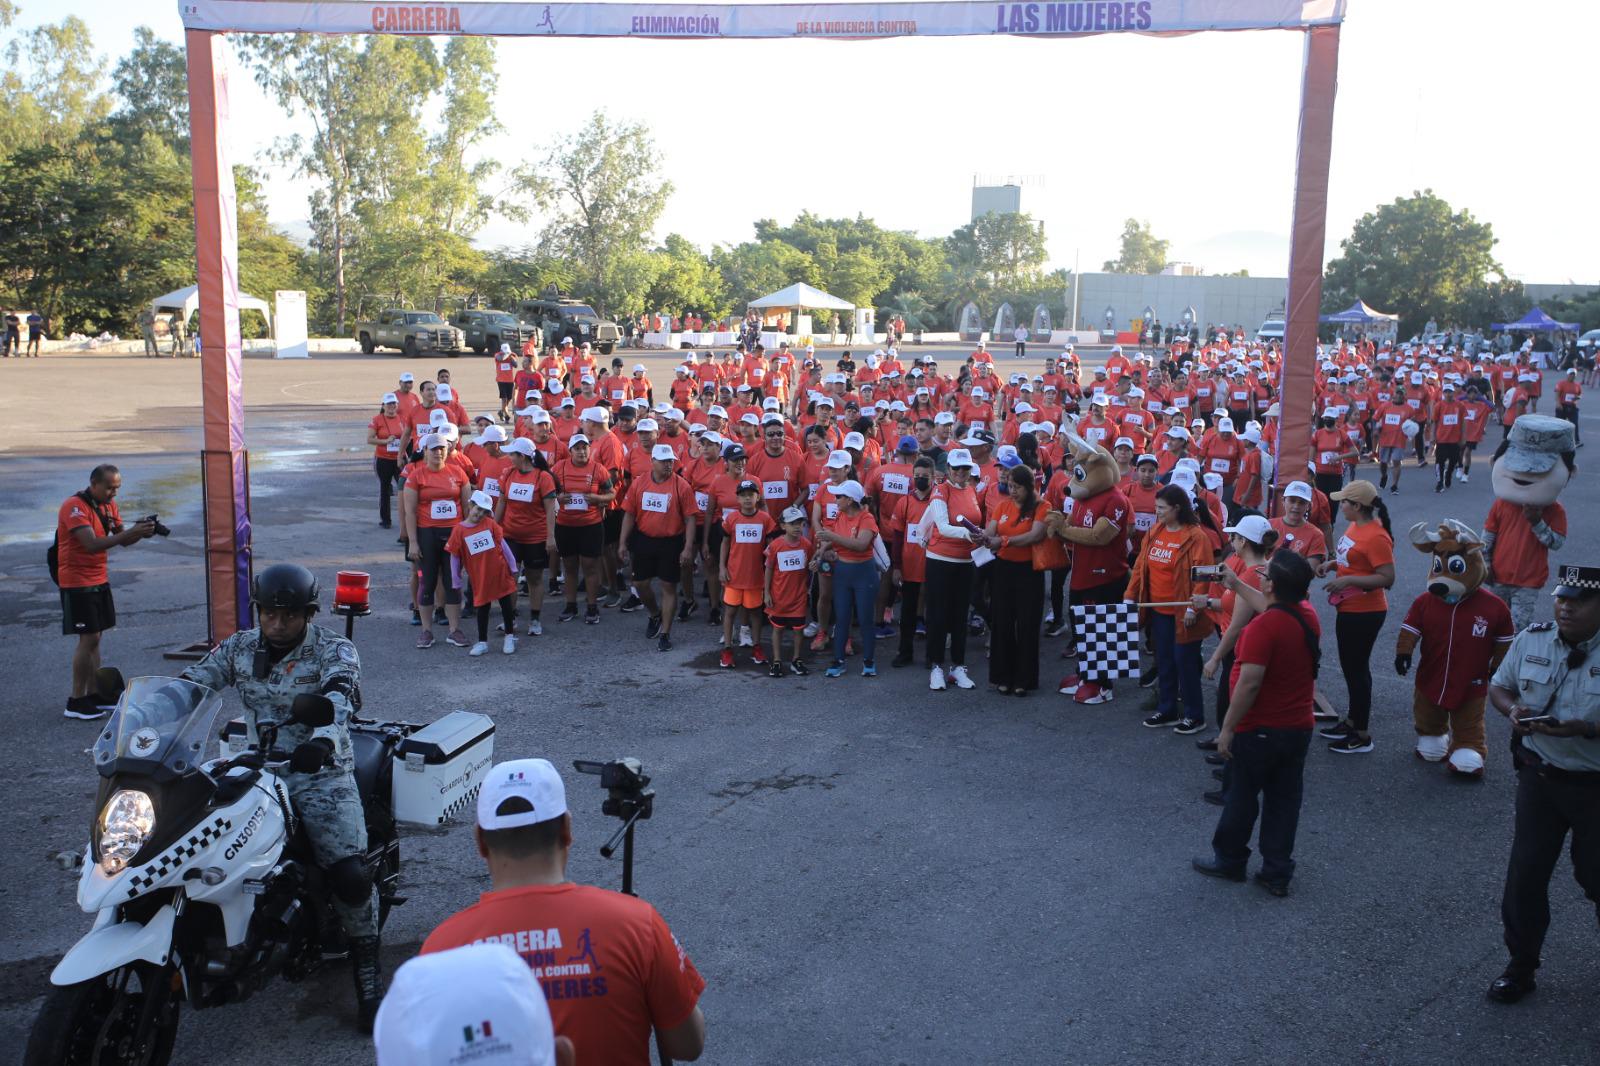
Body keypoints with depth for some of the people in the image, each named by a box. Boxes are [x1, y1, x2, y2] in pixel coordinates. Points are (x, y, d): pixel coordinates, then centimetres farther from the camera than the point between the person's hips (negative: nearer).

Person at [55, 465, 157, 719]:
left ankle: (93, 695, 17)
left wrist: (141, 531, -13)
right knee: (88, 638, -9)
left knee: (94, 637, 10)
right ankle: (76, 702, -3)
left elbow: (123, 539, 8)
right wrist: (132, 532, -33)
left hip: (99, 579, 8)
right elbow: (92, 544, -28)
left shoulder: (108, 505, 8)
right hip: (77, 581, -8)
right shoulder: (74, 506, -18)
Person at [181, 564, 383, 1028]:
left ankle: (367, 970, 1)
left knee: (349, 873, -21)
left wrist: (322, 738, -47)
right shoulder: (239, 648, 8)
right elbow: (190, 684, 0)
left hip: (320, 771, -4)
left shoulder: (334, 650, -6)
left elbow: (340, 696, -26)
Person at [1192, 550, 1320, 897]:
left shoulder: (1263, 626, -25)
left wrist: (1227, 728, -19)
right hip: (1298, 729, 7)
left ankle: (1229, 859, 28)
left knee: (1241, 797, 12)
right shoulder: (1307, 615, 0)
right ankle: (1277, 872, 20)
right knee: (1284, 801, 13)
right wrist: (1236, 586, 32)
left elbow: (1249, 683, -27)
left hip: (1259, 731, -7)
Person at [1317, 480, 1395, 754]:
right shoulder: (1355, 526, 5)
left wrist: (1347, 580, -28)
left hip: (1365, 613, -10)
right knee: (1350, 666, 20)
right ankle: (1352, 721, 36)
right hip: (1348, 608, 10)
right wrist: (1332, 564, 3)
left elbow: (1387, 578, -25)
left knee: (1357, 669, 0)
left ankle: (1361, 736, 11)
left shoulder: (1376, 536, -23)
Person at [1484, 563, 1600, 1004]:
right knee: (1525, 873, 7)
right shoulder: (1531, 640, -3)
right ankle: (1521, 965, 22)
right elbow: (1499, 686, 9)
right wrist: (1513, 710, -11)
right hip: (1539, 776, 3)